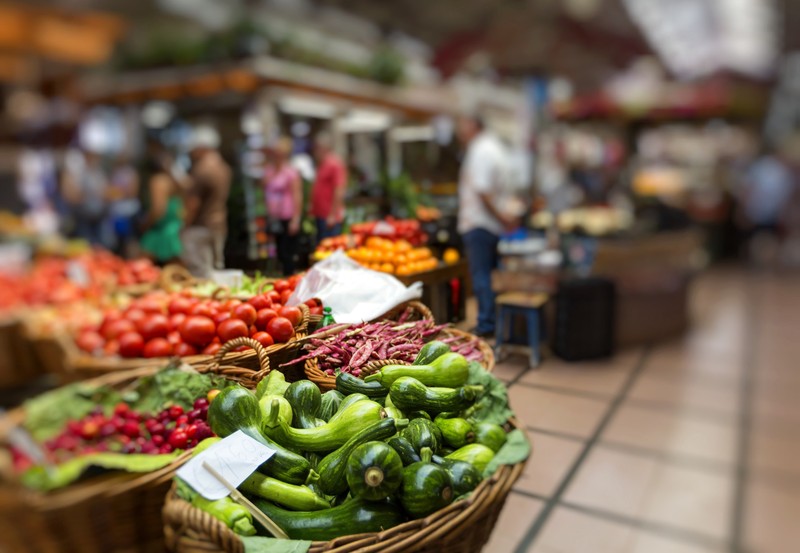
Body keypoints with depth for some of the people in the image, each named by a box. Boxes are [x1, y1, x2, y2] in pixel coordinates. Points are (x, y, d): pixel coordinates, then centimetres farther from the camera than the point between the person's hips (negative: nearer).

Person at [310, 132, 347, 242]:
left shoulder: (335, 165, -13)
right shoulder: (321, 164, 16)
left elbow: (339, 191, -19)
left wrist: (332, 215, -21)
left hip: (330, 217, -10)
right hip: (320, 215, 10)